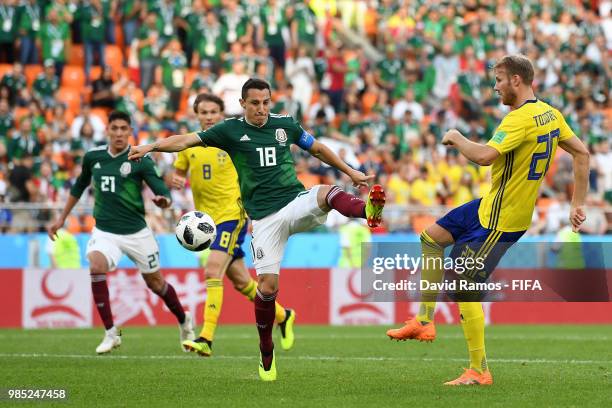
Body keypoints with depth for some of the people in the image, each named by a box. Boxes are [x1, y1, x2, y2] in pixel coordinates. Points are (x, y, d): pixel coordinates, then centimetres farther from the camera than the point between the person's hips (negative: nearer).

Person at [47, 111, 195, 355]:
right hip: (104, 231, 1)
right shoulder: (93, 157, 2)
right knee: (96, 266, -28)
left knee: (155, 282, 10)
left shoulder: (140, 160, -8)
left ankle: (184, 322, 41)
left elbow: (163, 192, -12)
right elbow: (79, 187, 20)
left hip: (136, 232, -1)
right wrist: (61, 219, 24)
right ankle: (110, 333, -19)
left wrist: (163, 201, -37)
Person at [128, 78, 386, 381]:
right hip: (264, 217, -2)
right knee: (267, 284, -8)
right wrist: (150, 147, -22)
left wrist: (350, 171, 27)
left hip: (297, 202, 2)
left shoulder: (285, 124, 8)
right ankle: (266, 353, 9)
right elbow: (187, 140, -7)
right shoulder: (231, 130, 0)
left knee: (329, 194, -32)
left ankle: (367, 211, -60)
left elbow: (318, 149, 23)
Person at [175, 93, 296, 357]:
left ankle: (206, 339, -24)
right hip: (208, 218, 5)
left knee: (212, 272, -21)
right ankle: (283, 316, 34)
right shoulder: (189, 144, 6)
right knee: (240, 280, 12)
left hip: (232, 215, -5)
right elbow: (179, 173, 18)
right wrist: (177, 181, -6)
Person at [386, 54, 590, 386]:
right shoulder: (550, 114, 5)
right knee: (431, 237, 19)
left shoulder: (521, 119, -24)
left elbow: (484, 156, -34)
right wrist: (578, 204, 14)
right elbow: (581, 153, 11)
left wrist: (456, 138, -13)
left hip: (500, 221, -10)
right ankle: (423, 321, 20)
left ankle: (478, 371, 1)